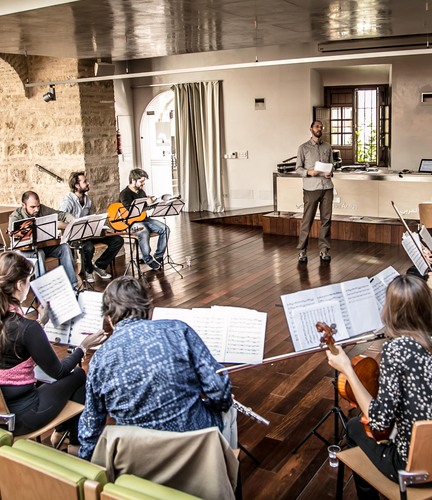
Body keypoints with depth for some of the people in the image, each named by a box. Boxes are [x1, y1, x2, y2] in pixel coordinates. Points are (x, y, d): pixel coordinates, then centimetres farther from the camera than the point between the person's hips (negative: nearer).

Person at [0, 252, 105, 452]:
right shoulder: (26, 327, -25)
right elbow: (58, 371, -12)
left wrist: (40, 323, 18)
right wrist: (84, 347, 1)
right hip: (19, 416, -7)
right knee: (79, 375, 16)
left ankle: (60, 432, 37)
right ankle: (77, 443, 30)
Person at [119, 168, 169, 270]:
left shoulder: (141, 191, 15)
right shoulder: (125, 194, -11)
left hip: (144, 219, 8)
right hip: (131, 222, -8)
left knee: (165, 229, -11)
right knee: (144, 232, -38)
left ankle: (158, 256, -2)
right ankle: (148, 260, -18)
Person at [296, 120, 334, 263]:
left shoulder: (327, 147, 13)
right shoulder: (303, 148, 3)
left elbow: (331, 165, 16)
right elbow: (298, 168, 2)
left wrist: (330, 173, -6)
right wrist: (308, 172, -17)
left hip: (327, 187, 3)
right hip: (311, 188, -3)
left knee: (326, 219, 4)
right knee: (307, 220, -2)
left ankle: (324, 250, 13)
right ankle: (302, 251, 5)